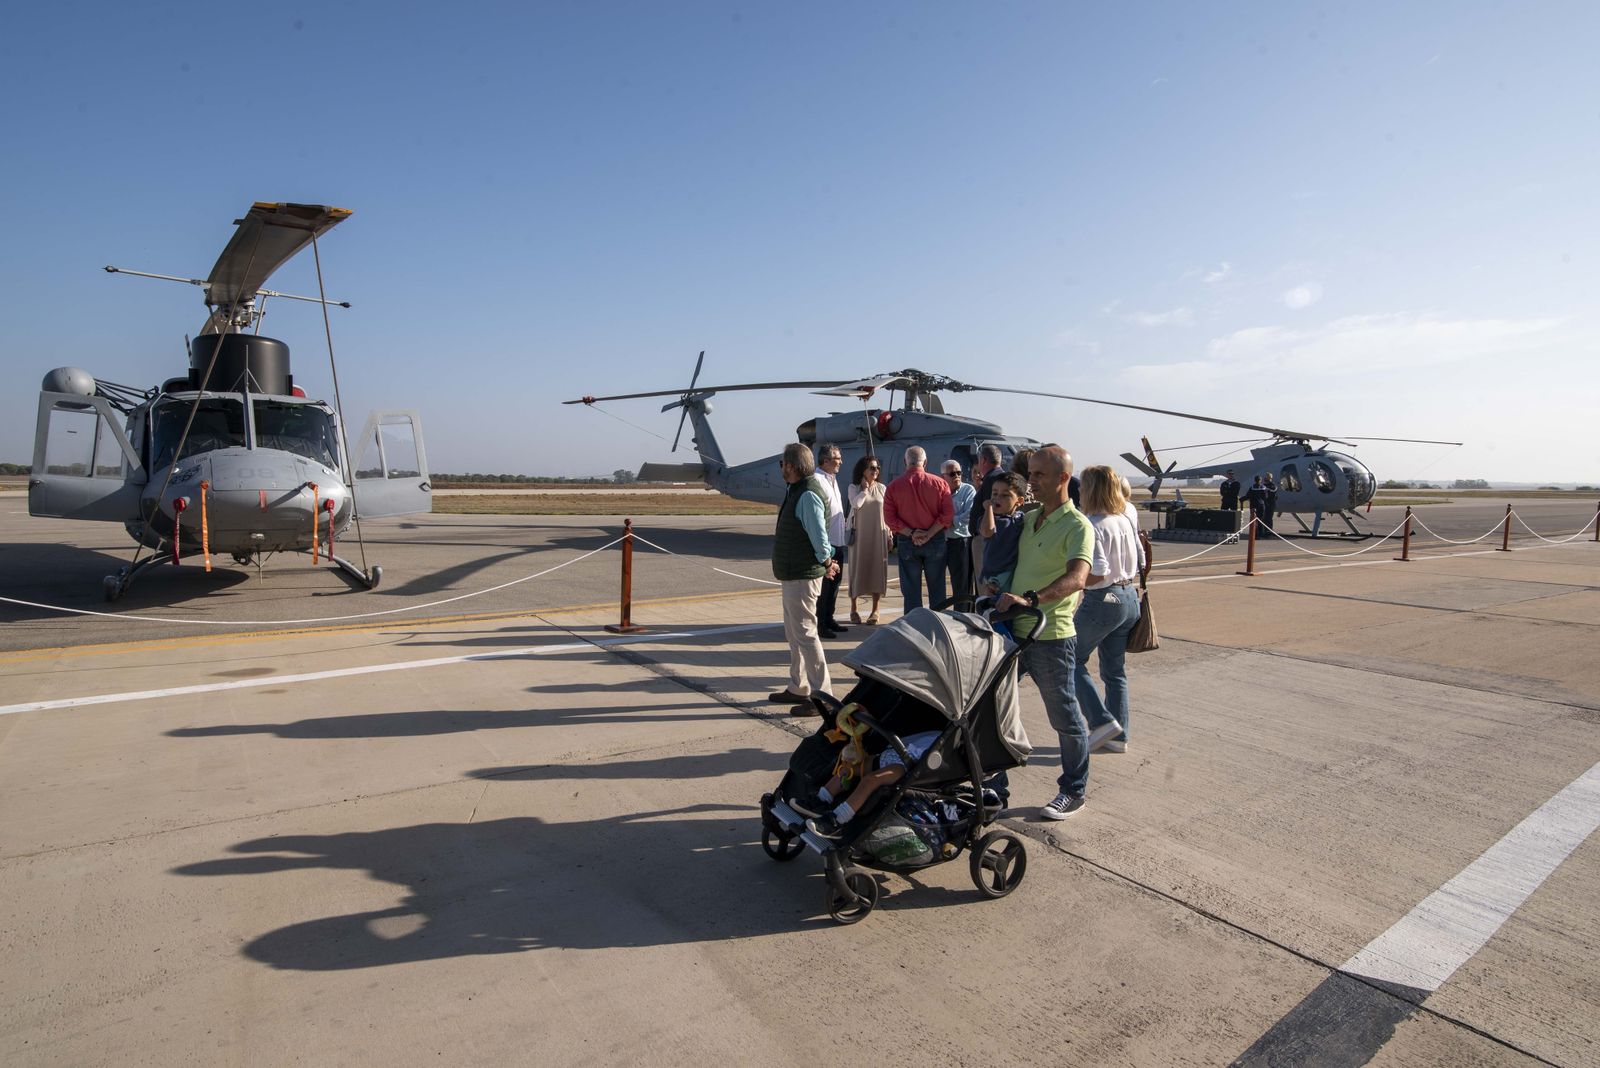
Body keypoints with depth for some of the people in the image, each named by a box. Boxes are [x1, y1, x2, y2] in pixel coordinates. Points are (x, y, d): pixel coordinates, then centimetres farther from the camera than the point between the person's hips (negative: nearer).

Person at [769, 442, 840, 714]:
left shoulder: (808, 495, -21)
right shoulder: (796, 491, 12)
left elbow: (819, 536, -22)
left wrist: (826, 561, -7)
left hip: (802, 577, -11)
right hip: (792, 576, 11)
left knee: (805, 634, -7)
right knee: (793, 634, 18)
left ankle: (822, 695, 0)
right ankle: (798, 689, 30)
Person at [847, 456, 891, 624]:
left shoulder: (881, 488, 6)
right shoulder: (854, 487, -1)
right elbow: (856, 504, -20)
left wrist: (889, 535, 5)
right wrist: (865, 488, -8)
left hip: (878, 535, 2)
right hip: (859, 535, -2)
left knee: (877, 570, 3)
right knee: (857, 569, 3)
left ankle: (875, 610, 12)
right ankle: (854, 609, 13)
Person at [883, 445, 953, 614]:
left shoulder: (894, 486, -3)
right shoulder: (939, 483, -3)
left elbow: (889, 517, -9)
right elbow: (947, 514, -8)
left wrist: (911, 534, -10)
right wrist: (929, 534, -10)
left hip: (906, 543, 0)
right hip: (935, 542, 0)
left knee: (911, 590, 7)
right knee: (937, 589, 11)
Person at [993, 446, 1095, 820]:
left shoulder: (1077, 525, -12)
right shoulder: (1028, 518, 11)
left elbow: (1076, 578, -29)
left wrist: (1031, 599, -40)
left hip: (1051, 636, -8)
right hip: (1013, 628, 8)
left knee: (1064, 718, 8)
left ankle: (1073, 791, 26)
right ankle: (994, 780, 31)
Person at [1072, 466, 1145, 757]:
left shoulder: (1091, 526, -19)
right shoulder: (1127, 520, 7)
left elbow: (1097, 573, -24)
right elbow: (1140, 562, 12)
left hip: (1103, 600, -8)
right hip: (1130, 598, 8)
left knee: (1073, 660, 8)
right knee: (1115, 670, 15)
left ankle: (1102, 722, 3)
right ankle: (1118, 736, 22)